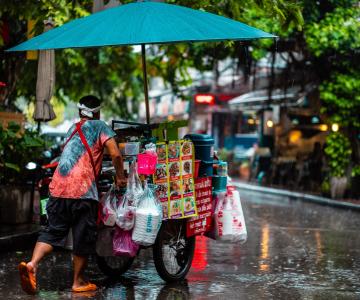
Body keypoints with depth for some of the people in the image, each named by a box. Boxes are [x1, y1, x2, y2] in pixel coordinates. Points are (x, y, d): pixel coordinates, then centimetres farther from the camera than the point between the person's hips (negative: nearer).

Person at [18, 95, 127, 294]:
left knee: (53, 231, 7)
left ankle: (32, 264, -16)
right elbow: (115, 154, -6)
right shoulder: (99, 126, 6)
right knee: (83, 236, 7)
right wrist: (120, 177, 8)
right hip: (82, 190, -5)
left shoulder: (73, 129, 24)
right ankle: (79, 281, 14)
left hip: (57, 188, 5)